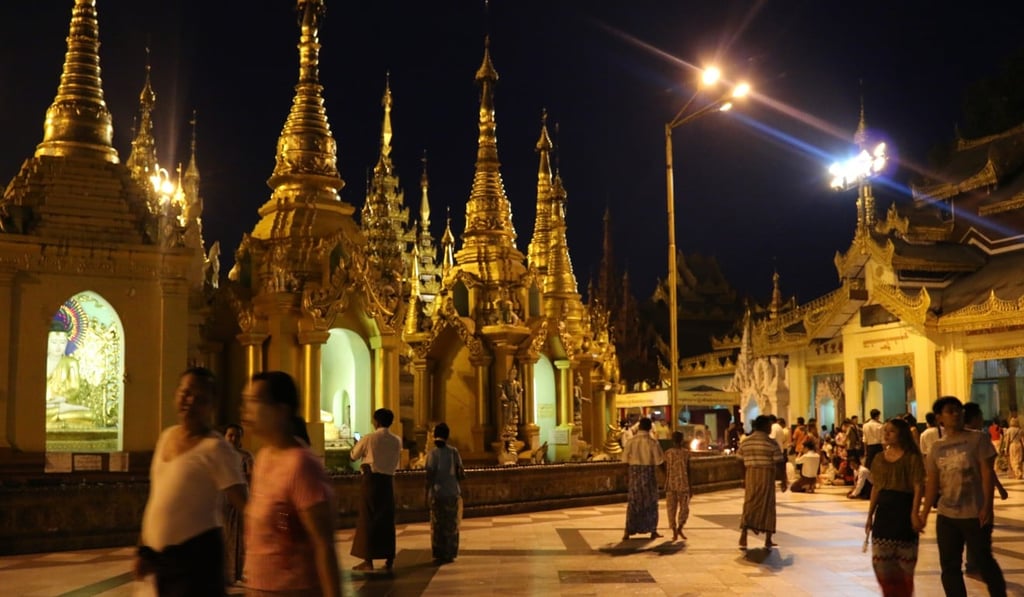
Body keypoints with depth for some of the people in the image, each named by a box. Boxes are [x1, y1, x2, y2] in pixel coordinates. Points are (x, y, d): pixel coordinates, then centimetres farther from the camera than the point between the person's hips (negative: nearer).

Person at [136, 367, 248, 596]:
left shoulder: (215, 448, -14)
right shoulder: (166, 435, 8)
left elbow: (243, 503, -21)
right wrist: (143, 548, 18)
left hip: (196, 551, -7)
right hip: (160, 553, 7)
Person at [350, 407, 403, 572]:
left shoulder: (369, 438, -7)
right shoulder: (397, 440, 3)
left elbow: (354, 455, 6)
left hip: (372, 479, -4)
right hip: (388, 480, 4)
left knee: (368, 519, 2)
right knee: (387, 520, 9)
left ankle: (368, 560, 1)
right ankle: (389, 559, 10)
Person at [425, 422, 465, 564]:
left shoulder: (432, 454, -8)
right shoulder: (454, 452, -3)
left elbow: (429, 477, -10)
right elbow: (461, 474, -4)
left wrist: (427, 495, -3)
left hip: (437, 494, -1)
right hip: (452, 493, 1)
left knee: (437, 526, 9)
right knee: (451, 526, 11)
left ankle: (438, 555, 10)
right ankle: (449, 554, 12)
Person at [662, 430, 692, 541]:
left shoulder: (667, 453, 0)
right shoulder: (686, 452, -3)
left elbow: (666, 470, 1)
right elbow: (688, 470, -1)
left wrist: (666, 485, 7)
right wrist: (690, 485, 5)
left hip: (671, 483, 1)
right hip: (683, 483, -1)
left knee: (671, 508, 6)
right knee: (684, 507, 10)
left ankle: (674, 532, 6)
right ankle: (679, 527, -3)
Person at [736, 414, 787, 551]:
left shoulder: (745, 442, 6)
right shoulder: (771, 444, -7)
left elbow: (740, 462, 8)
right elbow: (780, 464, -8)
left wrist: (744, 479, 18)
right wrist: (783, 481, 2)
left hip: (750, 476, 3)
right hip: (767, 476, -3)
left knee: (749, 505, 5)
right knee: (767, 506, 8)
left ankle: (743, 536, -12)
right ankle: (768, 541, 14)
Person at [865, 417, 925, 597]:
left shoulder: (912, 458, -6)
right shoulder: (880, 458, 11)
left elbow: (918, 487, -11)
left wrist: (914, 513, -21)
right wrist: (870, 515, 12)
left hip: (903, 509, -5)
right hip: (883, 510, 5)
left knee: (905, 563, 3)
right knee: (881, 559, 5)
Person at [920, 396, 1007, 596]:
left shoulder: (977, 439, -3)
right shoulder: (936, 448, 7)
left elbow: (987, 473, -7)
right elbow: (932, 483, 9)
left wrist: (987, 506, -15)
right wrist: (925, 512, 6)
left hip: (975, 513, -4)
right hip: (945, 516, 4)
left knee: (984, 561, 2)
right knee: (949, 566, 7)